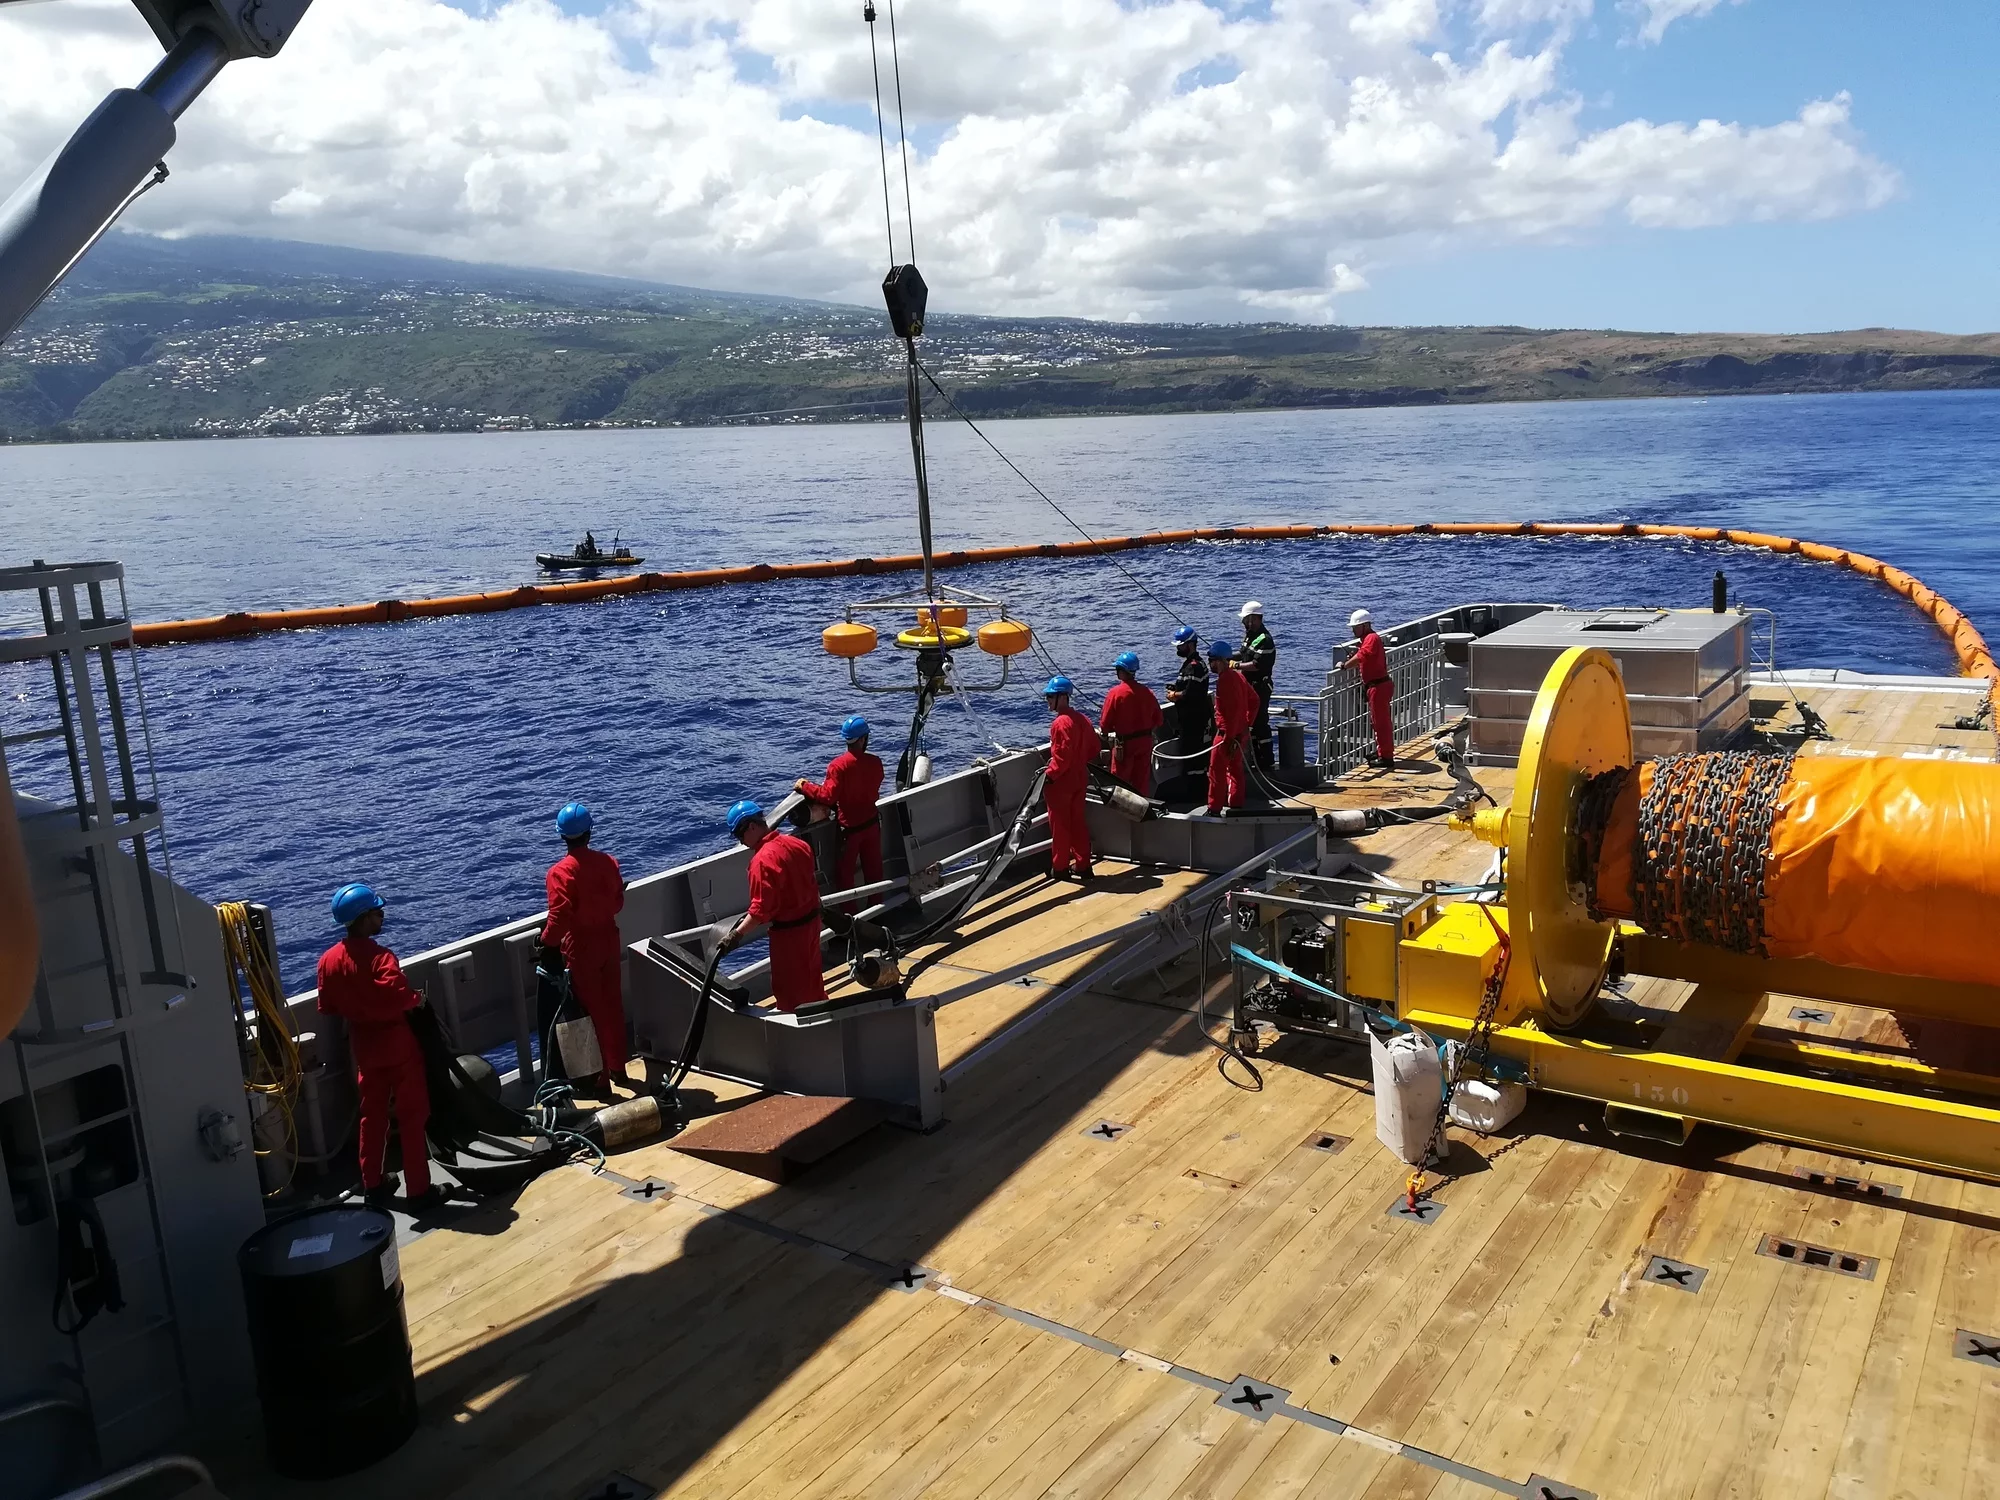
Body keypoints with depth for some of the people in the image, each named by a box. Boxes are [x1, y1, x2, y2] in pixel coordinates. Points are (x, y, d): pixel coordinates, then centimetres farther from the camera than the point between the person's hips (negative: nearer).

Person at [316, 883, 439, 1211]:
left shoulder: (328, 960, -1)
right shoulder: (379, 957, -23)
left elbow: (327, 1008, 8)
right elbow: (400, 997, -34)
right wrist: (417, 998, -14)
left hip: (364, 1049, 7)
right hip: (398, 1046, -7)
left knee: (372, 1116, 20)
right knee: (412, 1118, 2)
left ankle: (372, 1185, 30)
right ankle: (419, 1191, 6)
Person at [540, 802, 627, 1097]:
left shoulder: (560, 872, -20)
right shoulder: (608, 862, -4)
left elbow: (560, 917, -24)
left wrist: (546, 942, -8)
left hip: (581, 948, -5)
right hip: (608, 940, 5)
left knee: (592, 1010, 5)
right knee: (612, 1005, 17)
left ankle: (601, 1079, 12)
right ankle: (617, 1068, 32)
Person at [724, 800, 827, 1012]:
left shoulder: (763, 860, -26)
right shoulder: (795, 842, 0)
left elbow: (761, 908, -28)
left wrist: (737, 934, -27)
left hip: (788, 931, -9)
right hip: (811, 919, 9)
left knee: (789, 987, 7)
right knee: (811, 976, 26)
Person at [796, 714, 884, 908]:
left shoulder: (839, 765, -20)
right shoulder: (875, 763, -8)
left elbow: (828, 796, -23)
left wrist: (804, 786, -9)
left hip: (849, 827, -4)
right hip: (872, 823, 4)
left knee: (844, 872, 9)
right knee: (873, 869, 18)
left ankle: (849, 912, 14)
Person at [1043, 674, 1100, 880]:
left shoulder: (1061, 723, -20)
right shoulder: (1082, 720, 7)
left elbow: (1062, 756, -25)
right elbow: (1094, 749, 12)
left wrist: (1049, 776, -18)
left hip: (1060, 783, -8)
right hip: (1079, 780, 8)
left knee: (1059, 825, 4)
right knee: (1078, 823, 14)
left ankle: (1060, 867, 13)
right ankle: (1083, 865, 19)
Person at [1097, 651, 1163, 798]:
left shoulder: (1115, 692, -15)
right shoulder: (1147, 692, -2)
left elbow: (1105, 724, -12)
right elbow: (1158, 719, 6)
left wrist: (1108, 733, 8)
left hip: (1124, 743, -4)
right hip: (1145, 742, 4)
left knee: (1120, 783, 7)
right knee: (1142, 781, 15)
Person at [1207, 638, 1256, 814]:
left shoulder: (1224, 680, -21)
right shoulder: (1237, 675, 10)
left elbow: (1232, 710, -26)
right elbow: (1254, 699, 16)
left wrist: (1229, 738, -24)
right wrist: (1248, 723, 18)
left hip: (1228, 732, -10)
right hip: (1241, 731, 10)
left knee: (1217, 770, -4)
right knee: (1235, 767, 19)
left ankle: (1214, 808, -2)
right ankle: (1236, 802, 28)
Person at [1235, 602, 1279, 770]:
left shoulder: (1264, 640, -20)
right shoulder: (1250, 635, 12)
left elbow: (1256, 665, -26)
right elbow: (1244, 654, 23)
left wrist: (1237, 665, -18)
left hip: (1260, 687, -10)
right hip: (1250, 686, 10)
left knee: (1260, 722, -7)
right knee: (1252, 720, 16)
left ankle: (1266, 761, -1)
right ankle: (1256, 757, 27)